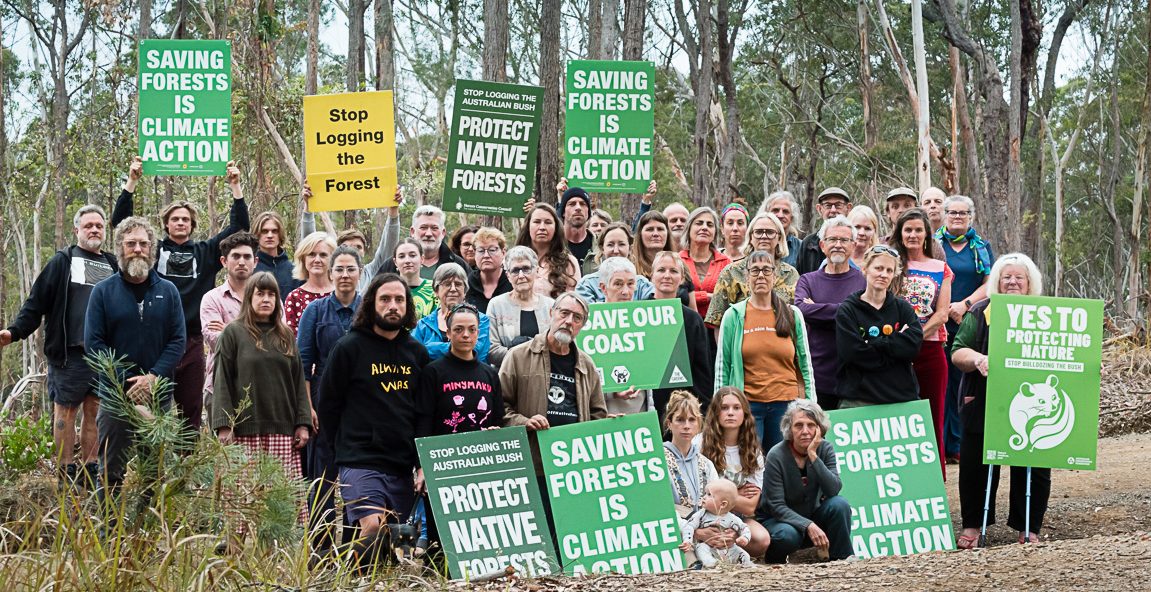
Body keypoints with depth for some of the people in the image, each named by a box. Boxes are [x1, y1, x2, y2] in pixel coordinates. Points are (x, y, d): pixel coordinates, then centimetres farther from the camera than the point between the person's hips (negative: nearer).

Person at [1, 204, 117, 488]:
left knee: (95, 410, 6)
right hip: (70, 352, -4)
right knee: (66, 409, -1)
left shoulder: (112, 265, 16)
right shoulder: (63, 261, 3)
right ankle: (66, 473, 3)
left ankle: (90, 471, 11)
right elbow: (37, 302, -2)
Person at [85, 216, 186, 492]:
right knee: (111, 469, 0)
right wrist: (127, 383, -12)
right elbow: (93, 342, -3)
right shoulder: (103, 291, 1)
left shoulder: (168, 291, 6)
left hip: (159, 395, 2)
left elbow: (178, 340, 2)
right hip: (115, 395, -2)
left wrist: (153, 377, -13)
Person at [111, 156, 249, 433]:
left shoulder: (204, 252, 13)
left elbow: (239, 225, 12)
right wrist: (131, 182, -2)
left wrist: (235, 186, 5)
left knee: (192, 410, 5)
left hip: (193, 341, 2)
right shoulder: (153, 250, 8)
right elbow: (120, 221, 3)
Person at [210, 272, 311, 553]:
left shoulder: (286, 336, 17)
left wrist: (302, 423, 9)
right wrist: (223, 425, -9)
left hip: (282, 430, 4)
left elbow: (298, 382, 18)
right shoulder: (233, 333, 5)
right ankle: (237, 551, -2)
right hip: (245, 429, -4)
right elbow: (221, 381, 0)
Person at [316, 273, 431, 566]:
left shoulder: (418, 352, 12)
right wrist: (346, 448, 4)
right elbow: (328, 402, 2)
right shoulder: (349, 348, -2)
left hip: (404, 467, 5)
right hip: (360, 462, -5)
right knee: (372, 528, -25)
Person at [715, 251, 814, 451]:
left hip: (786, 403, 2)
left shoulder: (793, 314, 8)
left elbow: (805, 364, 10)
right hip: (747, 403, -1)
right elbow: (722, 366, 5)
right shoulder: (734, 316, 4)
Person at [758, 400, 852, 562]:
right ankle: (772, 561, -4)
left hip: (811, 516, 3)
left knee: (839, 504, -25)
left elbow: (834, 490, -23)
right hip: (778, 519, -3)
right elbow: (776, 506, -21)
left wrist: (813, 456, -30)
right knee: (787, 535, -37)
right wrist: (808, 526, -34)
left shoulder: (825, 449, -8)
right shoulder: (776, 456, -19)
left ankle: (843, 560, -12)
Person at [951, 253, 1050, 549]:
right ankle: (972, 524, 19)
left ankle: (1028, 527, 17)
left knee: (1032, 468, 3)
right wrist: (977, 359, -22)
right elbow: (957, 352, -1)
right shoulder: (980, 313, 4)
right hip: (983, 406, 0)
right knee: (976, 464, 5)